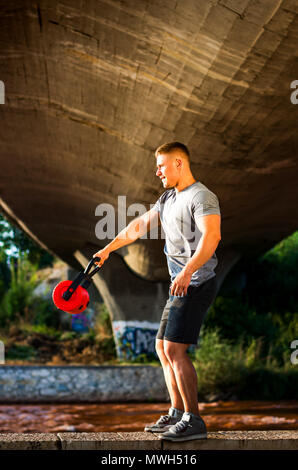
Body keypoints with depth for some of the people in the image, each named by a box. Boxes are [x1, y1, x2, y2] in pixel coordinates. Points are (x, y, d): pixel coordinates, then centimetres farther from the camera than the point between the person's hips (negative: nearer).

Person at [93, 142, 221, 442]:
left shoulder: (201, 197, -12)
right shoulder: (168, 198, 19)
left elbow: (212, 236, -27)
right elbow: (140, 225, 28)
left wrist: (188, 271, -38)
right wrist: (108, 248, 31)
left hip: (197, 283, -10)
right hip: (181, 286, 10)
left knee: (175, 349, -16)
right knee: (162, 348, 12)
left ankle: (193, 421, -12)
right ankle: (176, 414, 20)